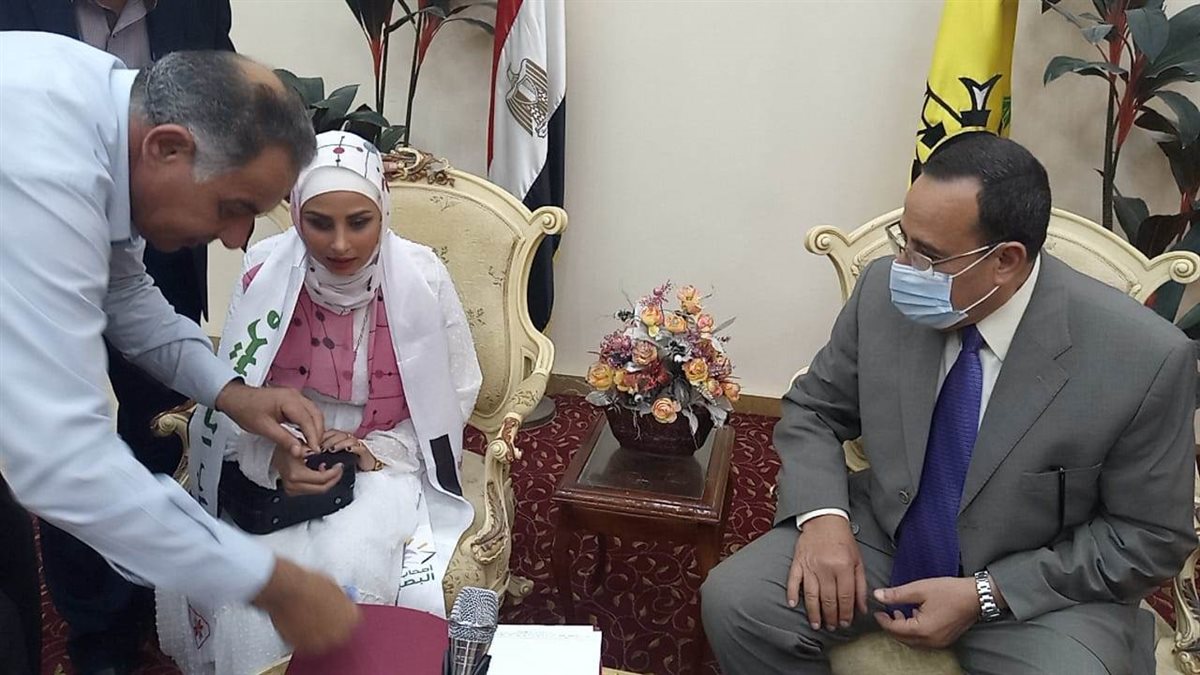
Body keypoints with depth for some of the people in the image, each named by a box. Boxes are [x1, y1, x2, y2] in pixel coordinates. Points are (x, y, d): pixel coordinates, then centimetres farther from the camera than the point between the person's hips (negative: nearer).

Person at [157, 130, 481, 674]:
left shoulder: (421, 278, -12)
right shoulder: (265, 272, -9)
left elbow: (456, 392, -1)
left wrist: (379, 450, -14)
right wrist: (275, 460, -20)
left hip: (387, 461, -1)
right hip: (275, 465, 1)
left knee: (351, 567, -29)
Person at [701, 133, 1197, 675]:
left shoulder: (1147, 360, -21)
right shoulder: (885, 291, -12)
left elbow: (1151, 537, -10)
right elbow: (813, 409, 2)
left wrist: (984, 596, -18)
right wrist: (822, 515, -16)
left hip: (1040, 585, -2)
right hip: (885, 537, 3)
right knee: (733, 601, -17)